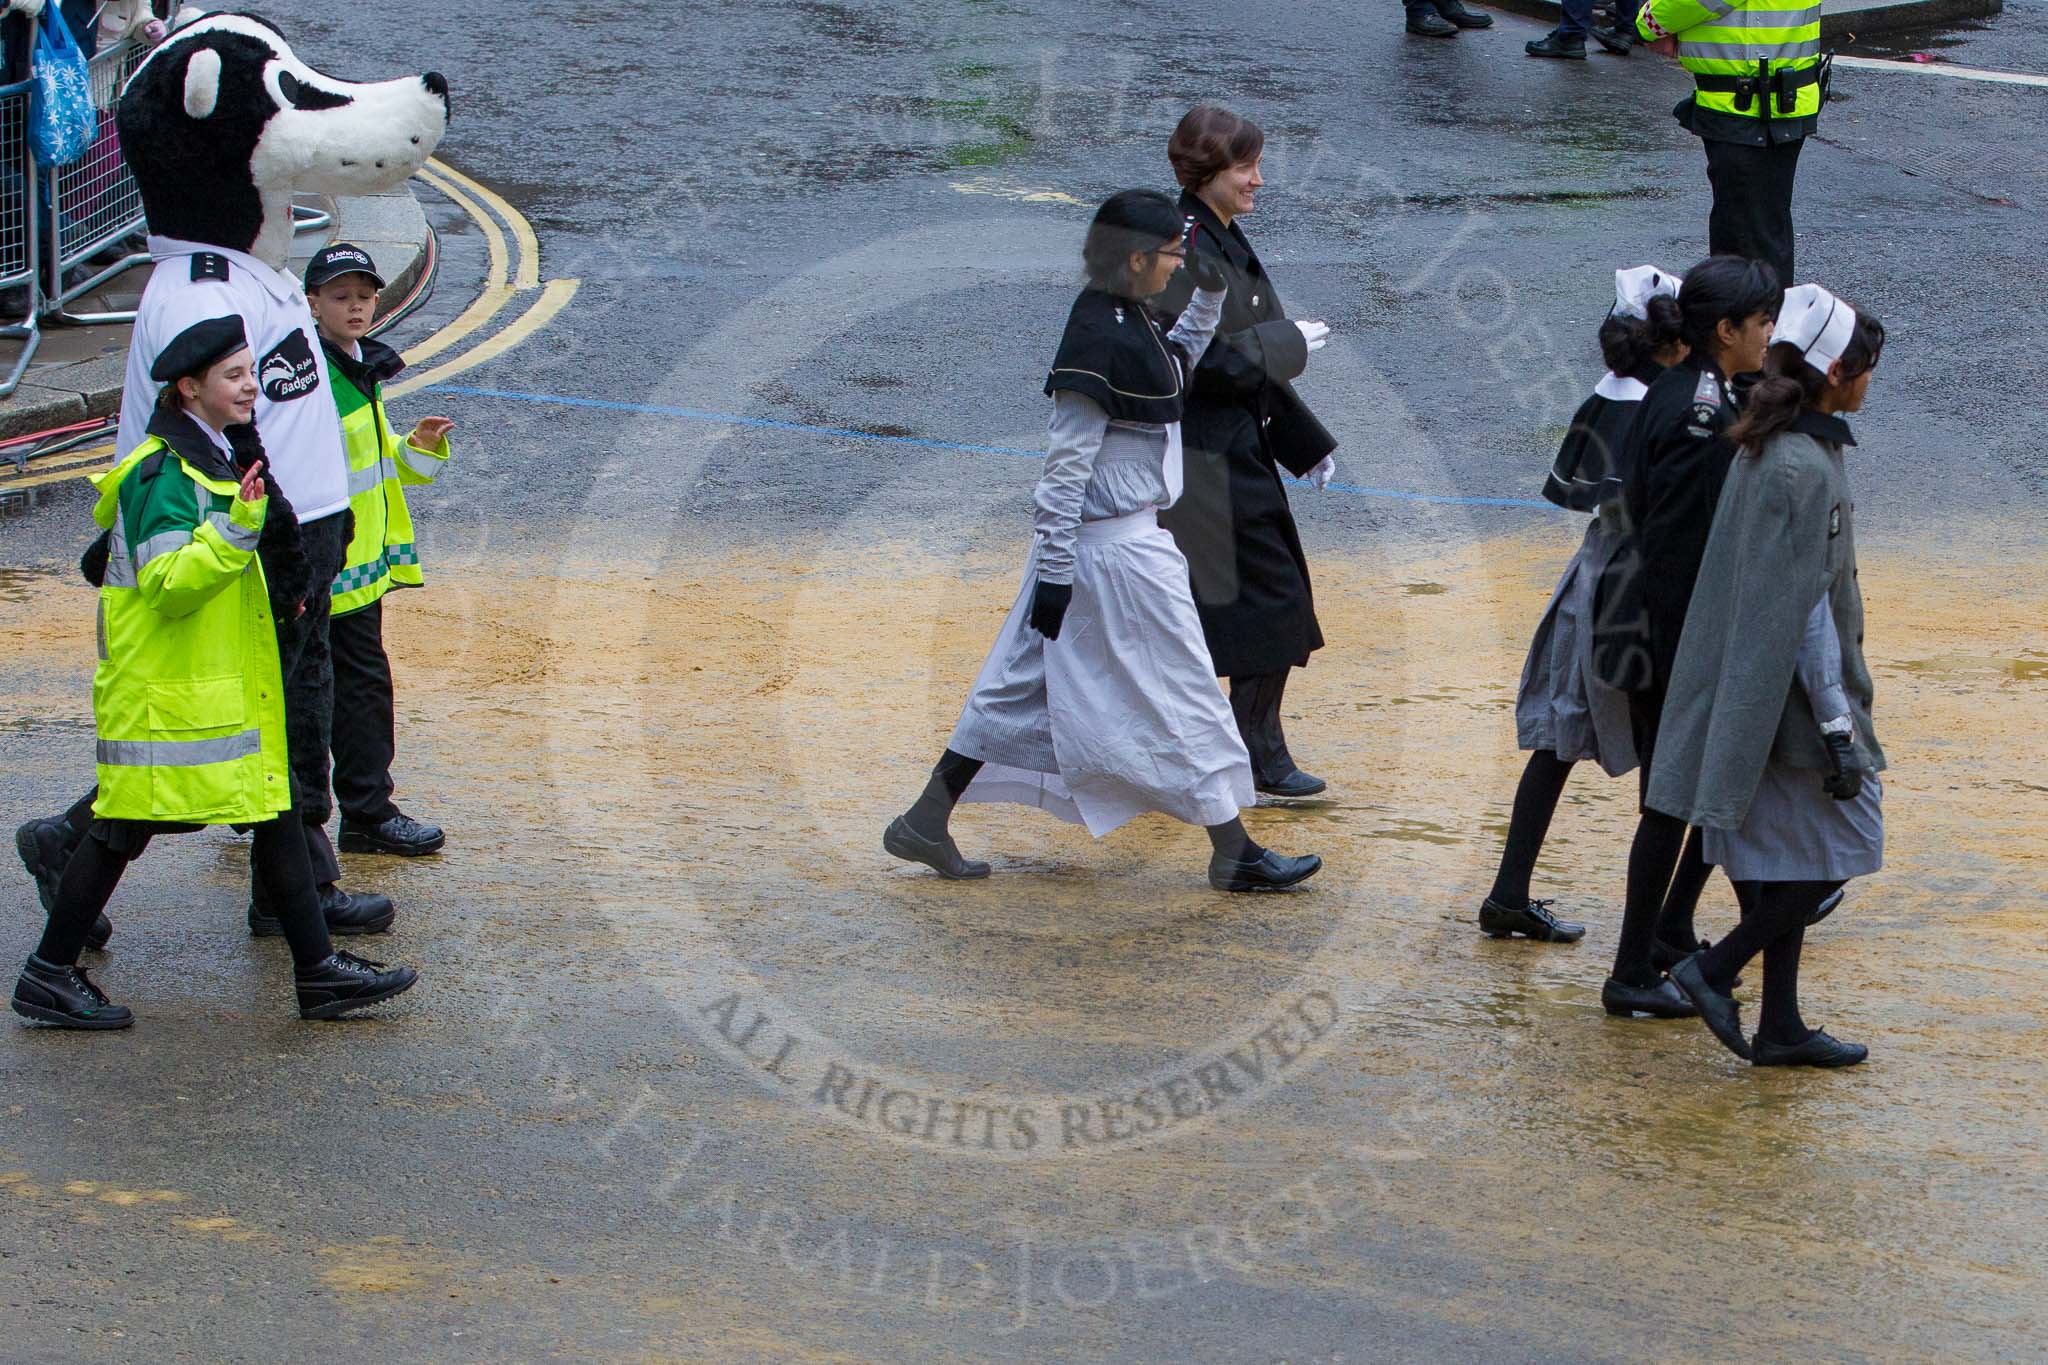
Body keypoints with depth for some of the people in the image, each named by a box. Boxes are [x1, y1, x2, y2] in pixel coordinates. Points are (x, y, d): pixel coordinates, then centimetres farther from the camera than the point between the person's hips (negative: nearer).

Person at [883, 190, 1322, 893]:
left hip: (1129, 537, 10)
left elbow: (1173, 368, 30)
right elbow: (1065, 466, -21)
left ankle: (926, 823, 19)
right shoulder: (1097, 339, -22)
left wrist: (1209, 296, 16)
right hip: (1112, 545, -10)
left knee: (1025, 684, 14)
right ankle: (1233, 853, 11)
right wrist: (1054, 570, -20)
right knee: (1182, 695, 1)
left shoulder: (1128, 318, 7)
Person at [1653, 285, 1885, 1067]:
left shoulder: (1766, 447, 6)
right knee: (1841, 847, 2)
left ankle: (1780, 1029, 18)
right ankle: (1714, 970, 1)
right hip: (1797, 694, -9)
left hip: (1756, 697, 9)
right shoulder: (1806, 468, -21)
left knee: (1789, 860, 13)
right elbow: (1806, 608, -21)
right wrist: (1838, 725, -18)